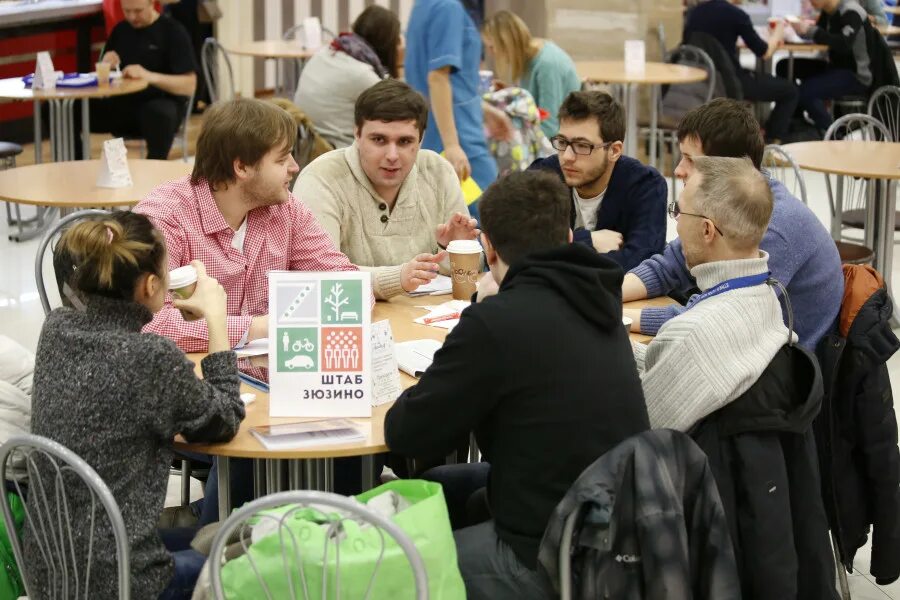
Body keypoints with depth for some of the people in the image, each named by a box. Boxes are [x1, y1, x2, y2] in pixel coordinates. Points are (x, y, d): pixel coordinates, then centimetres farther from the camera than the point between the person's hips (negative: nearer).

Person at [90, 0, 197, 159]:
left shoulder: (172, 31, -3)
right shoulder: (120, 30, 13)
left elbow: (189, 85, -11)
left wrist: (149, 76, -26)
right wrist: (106, 66, -8)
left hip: (161, 102, -5)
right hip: (123, 102, 5)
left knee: (160, 113, -40)